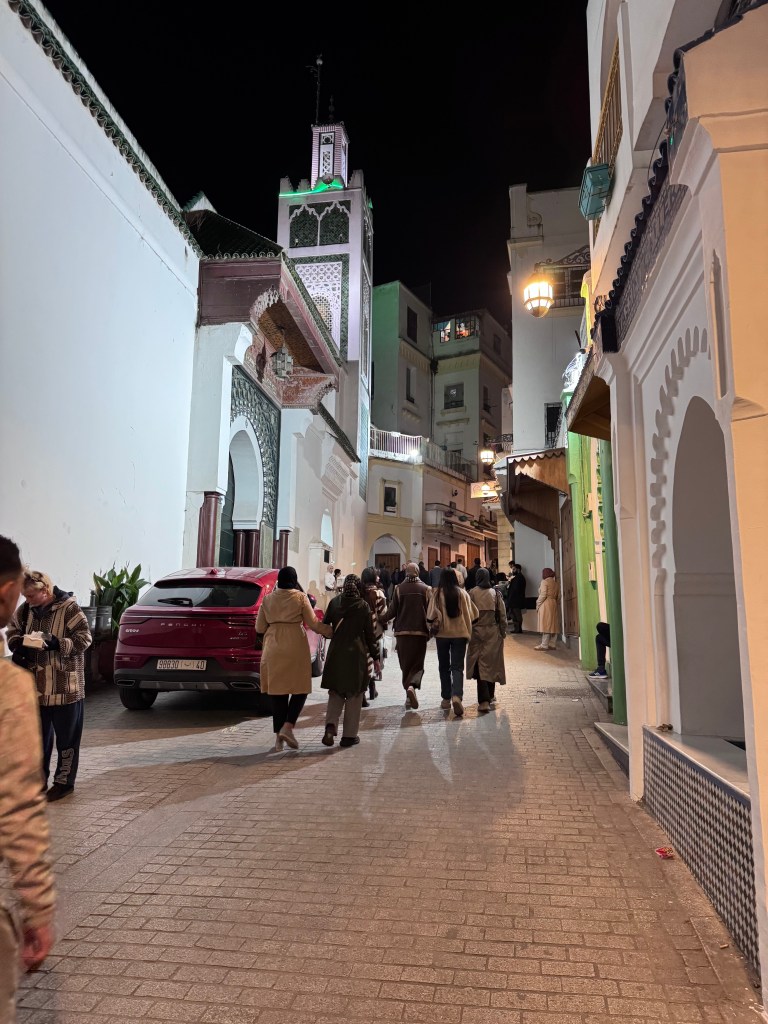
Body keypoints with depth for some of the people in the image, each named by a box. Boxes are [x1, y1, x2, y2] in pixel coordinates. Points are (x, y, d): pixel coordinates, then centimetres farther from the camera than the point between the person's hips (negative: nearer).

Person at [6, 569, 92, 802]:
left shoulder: (68, 607, -15)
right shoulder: (25, 609, 2)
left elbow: (84, 638, -15)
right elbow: (13, 631, 16)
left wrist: (56, 643, -28)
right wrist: (18, 644, -5)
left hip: (65, 687, -6)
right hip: (36, 687, 6)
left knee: (67, 738, 7)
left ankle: (64, 782, 21)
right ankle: (39, 780, 32)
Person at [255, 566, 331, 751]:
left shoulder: (268, 599, 7)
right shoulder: (300, 597, -2)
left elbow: (260, 628, 10)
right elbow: (313, 623, -2)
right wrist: (330, 632, 11)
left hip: (273, 649, 4)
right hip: (296, 647, -4)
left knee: (277, 691, 7)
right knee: (300, 689, 7)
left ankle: (279, 736, 9)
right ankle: (288, 727, -10)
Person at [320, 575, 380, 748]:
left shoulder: (334, 603, 0)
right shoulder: (363, 606, -6)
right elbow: (370, 633, -4)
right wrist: (375, 657, 4)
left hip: (335, 653, 2)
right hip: (356, 654, -2)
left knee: (336, 692, 15)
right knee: (354, 695, 8)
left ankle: (331, 725, -6)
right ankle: (349, 735, 12)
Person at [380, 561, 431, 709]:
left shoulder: (399, 589, -3)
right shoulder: (425, 589, -2)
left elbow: (392, 612, -4)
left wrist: (381, 619, 13)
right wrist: (430, 630, 14)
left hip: (402, 632, 1)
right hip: (420, 632, -1)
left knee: (405, 664, 12)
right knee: (418, 664, 5)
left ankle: (409, 696, 15)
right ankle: (412, 685, -22)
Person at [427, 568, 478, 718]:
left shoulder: (436, 593, -7)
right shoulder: (462, 593, -2)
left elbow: (431, 616, -10)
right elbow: (471, 615, 3)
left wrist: (433, 626, 8)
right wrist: (468, 631, 16)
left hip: (442, 633, 0)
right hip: (460, 633, 0)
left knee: (444, 666, 15)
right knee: (457, 667, 1)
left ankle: (446, 699, 21)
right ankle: (456, 696, -21)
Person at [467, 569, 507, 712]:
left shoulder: (472, 593, -5)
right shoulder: (495, 593, 0)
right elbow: (502, 614, 1)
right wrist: (503, 631, 11)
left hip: (477, 632, -2)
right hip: (493, 633, 2)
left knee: (480, 665, -1)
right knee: (492, 664, 15)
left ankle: (484, 701, -12)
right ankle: (490, 697, 27)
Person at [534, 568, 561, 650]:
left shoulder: (544, 582, -6)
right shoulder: (556, 583, 15)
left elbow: (543, 595, -14)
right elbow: (558, 597, 12)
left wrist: (538, 604, -7)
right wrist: (557, 604, 17)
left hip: (546, 605, -8)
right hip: (554, 605, 8)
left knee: (546, 625, -9)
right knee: (553, 625, 8)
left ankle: (544, 645, -10)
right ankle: (552, 644, 9)